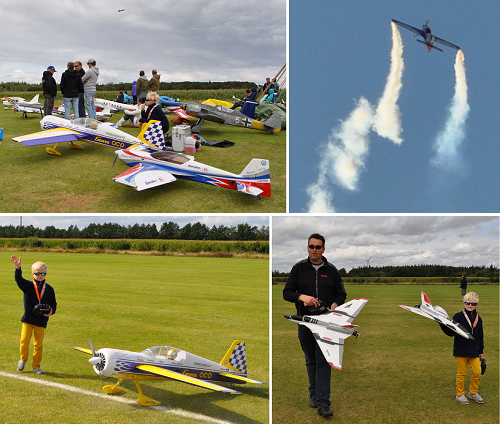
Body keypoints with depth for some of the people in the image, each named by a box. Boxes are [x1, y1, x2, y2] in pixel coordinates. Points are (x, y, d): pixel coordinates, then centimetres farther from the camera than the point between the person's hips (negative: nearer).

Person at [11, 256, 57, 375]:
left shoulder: (49, 289, 6)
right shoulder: (28, 286, 1)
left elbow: (53, 304, 10)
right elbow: (19, 279, -18)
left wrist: (51, 312, -12)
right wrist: (18, 268, -37)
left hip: (41, 320, 1)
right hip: (28, 319, -1)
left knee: (38, 345, 5)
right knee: (24, 341, -5)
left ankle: (36, 366, 18)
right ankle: (23, 359, 24)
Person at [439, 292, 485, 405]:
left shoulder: (478, 319, 6)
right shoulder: (458, 316, -6)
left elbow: (480, 336, 15)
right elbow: (451, 333, -4)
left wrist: (481, 351, 18)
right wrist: (442, 325, -20)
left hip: (474, 351, 4)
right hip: (461, 351, -3)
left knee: (477, 372, 2)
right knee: (461, 374, 5)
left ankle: (473, 392, 24)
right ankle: (460, 394, 21)